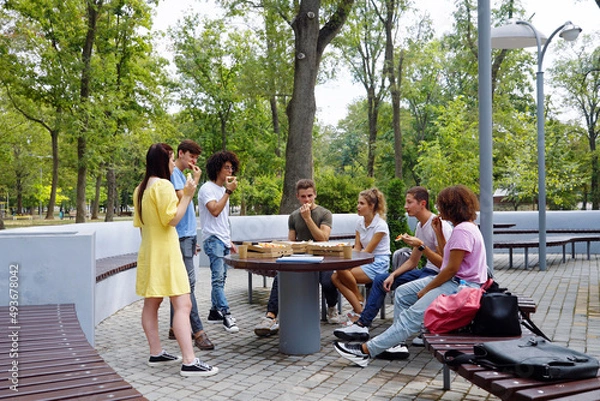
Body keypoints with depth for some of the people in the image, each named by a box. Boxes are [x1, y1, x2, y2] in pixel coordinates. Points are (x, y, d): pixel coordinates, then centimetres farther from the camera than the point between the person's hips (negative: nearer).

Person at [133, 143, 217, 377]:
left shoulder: (141, 189, 13)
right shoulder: (163, 185, -15)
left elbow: (140, 223, 16)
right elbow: (172, 219, -19)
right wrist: (187, 195, -14)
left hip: (149, 252, 10)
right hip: (165, 252, -10)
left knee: (151, 303, 13)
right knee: (183, 304, -12)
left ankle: (156, 354, 21)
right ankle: (189, 362, -15)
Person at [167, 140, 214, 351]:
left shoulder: (181, 174, 21)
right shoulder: (174, 173, -9)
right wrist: (195, 179, -14)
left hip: (187, 236, 10)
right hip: (181, 236, -10)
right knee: (188, 283, -11)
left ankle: (175, 327, 18)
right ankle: (198, 331, -10)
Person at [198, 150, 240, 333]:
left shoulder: (222, 190, 20)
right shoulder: (207, 188, -8)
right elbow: (215, 211, -24)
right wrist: (228, 191, -18)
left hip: (223, 240, 9)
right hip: (212, 239, -9)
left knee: (220, 278, 11)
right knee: (218, 278, -13)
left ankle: (214, 312, 19)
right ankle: (226, 315, -15)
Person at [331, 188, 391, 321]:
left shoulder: (380, 225, -13)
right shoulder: (360, 222, 9)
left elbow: (368, 251, -16)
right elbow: (357, 248, 7)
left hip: (378, 264, -7)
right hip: (365, 261, 7)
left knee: (342, 271, -28)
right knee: (335, 277, -18)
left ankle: (359, 300, -1)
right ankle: (359, 310, -15)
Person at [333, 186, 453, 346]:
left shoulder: (439, 225, -17)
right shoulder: (420, 226, 11)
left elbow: (443, 263, -22)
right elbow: (413, 261, 16)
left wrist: (421, 246, -28)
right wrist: (393, 275, 3)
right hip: (427, 271, 10)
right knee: (380, 279, 6)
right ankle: (362, 325, 4)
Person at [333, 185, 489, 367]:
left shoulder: (462, 231, -18)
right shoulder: (466, 226, 15)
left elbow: (452, 268, -20)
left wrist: (426, 289, -11)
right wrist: (439, 233, 11)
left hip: (460, 285, -11)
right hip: (452, 280, 11)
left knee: (413, 315, -20)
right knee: (402, 293, 8)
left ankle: (367, 350, -22)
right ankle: (397, 341, 3)